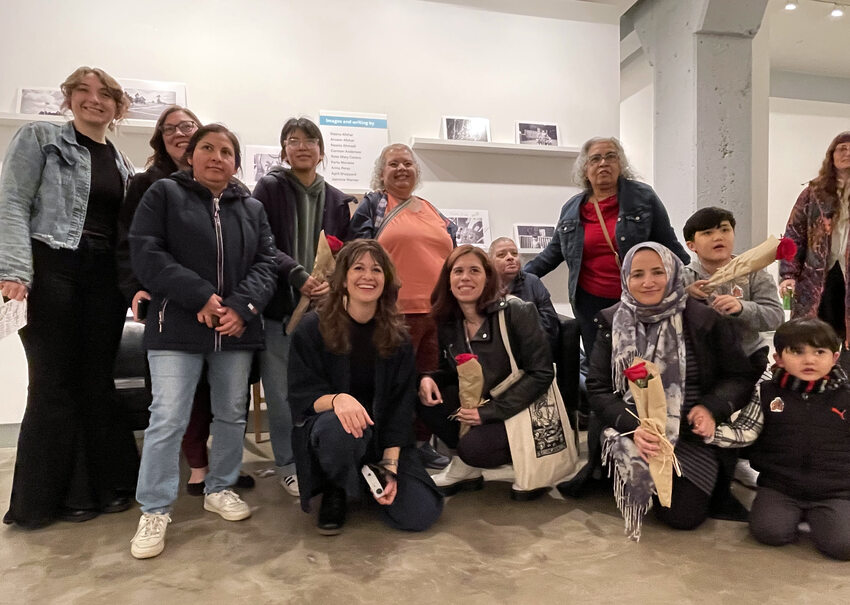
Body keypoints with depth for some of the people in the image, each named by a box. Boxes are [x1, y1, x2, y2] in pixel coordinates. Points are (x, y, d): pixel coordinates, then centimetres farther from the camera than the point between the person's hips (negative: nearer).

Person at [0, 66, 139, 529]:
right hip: (52, 270, -4)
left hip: (106, 279, 4)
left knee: (97, 383, 6)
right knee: (55, 383, -1)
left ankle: (101, 484, 17)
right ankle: (46, 496, 14)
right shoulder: (39, 139, 5)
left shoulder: (121, 163, 18)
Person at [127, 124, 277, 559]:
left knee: (231, 414, 12)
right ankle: (154, 511, 10)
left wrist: (242, 306, -14)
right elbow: (146, 254, -8)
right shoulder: (163, 194, 4)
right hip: (177, 327, -3)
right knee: (167, 419, -4)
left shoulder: (252, 208, 13)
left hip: (237, 329, 4)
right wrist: (201, 297, -17)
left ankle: (219, 489, 29)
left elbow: (265, 263, 5)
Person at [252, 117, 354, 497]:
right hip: (279, 305, -2)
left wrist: (332, 282, -9)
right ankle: (289, 465, 18)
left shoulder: (336, 200, 12)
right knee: (282, 392, 1)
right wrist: (298, 276, -18)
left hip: (322, 307, 3)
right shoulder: (269, 188, 2)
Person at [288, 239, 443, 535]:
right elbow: (301, 396, -12)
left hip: (384, 438, 3)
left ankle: (371, 476, 17)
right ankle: (335, 492, -5)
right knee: (338, 426, -40)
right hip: (325, 426, -2)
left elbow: (401, 404, -3)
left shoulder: (397, 336, -1)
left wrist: (390, 464, -12)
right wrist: (336, 399, -34)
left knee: (420, 514, -14)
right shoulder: (312, 329, -9)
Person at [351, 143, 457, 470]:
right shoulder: (373, 205, 6)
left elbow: (452, 253, 23)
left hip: (437, 309, 5)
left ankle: (423, 441, 24)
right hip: (397, 311, -5)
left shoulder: (431, 209, 20)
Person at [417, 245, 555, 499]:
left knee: (475, 446, -31)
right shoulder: (448, 323, 1)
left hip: (522, 411, -6)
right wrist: (428, 378, -13)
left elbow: (542, 373, -17)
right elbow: (450, 371, 13)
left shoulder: (516, 312, -15)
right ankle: (467, 467, 1)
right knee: (426, 397, -14)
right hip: (476, 407, 6)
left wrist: (490, 411, -22)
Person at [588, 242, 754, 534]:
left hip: (692, 437, -1)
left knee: (681, 515, -11)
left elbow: (740, 377, 2)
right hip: (632, 432, 1)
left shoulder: (704, 320, -5)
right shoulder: (613, 323, -1)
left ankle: (715, 481, 19)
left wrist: (712, 407, -18)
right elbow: (598, 388, -4)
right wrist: (634, 427, -20)